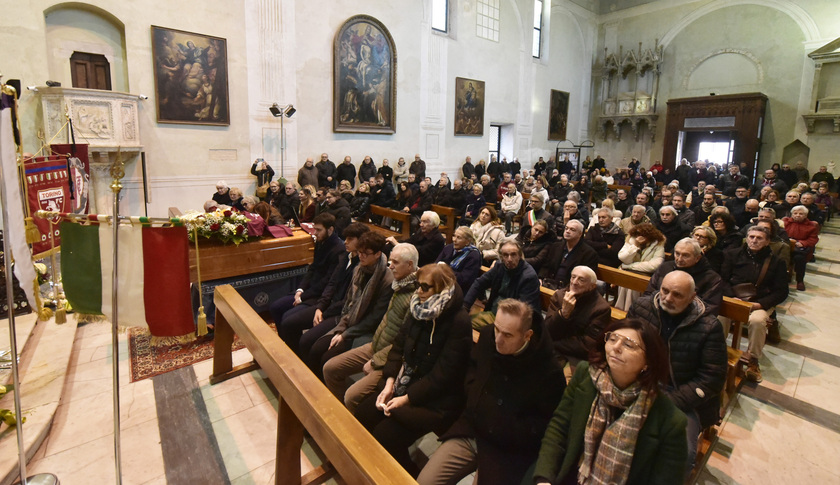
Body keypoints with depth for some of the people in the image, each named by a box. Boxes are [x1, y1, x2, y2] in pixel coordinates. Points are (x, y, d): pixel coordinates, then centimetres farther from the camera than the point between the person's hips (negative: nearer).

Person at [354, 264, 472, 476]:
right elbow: (398, 346, 6)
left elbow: (443, 373, -21)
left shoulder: (459, 322, -20)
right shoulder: (418, 308, 2)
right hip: (405, 382, 7)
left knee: (384, 438, -17)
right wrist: (390, 382, -7)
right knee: (361, 417, -4)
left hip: (434, 399, -7)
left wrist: (406, 398, -19)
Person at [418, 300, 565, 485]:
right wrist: (473, 391, 3)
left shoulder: (548, 371, -19)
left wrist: (506, 430, -17)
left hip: (507, 451, -3)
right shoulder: (487, 336, -5)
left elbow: (547, 423, -10)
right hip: (470, 430, 4)